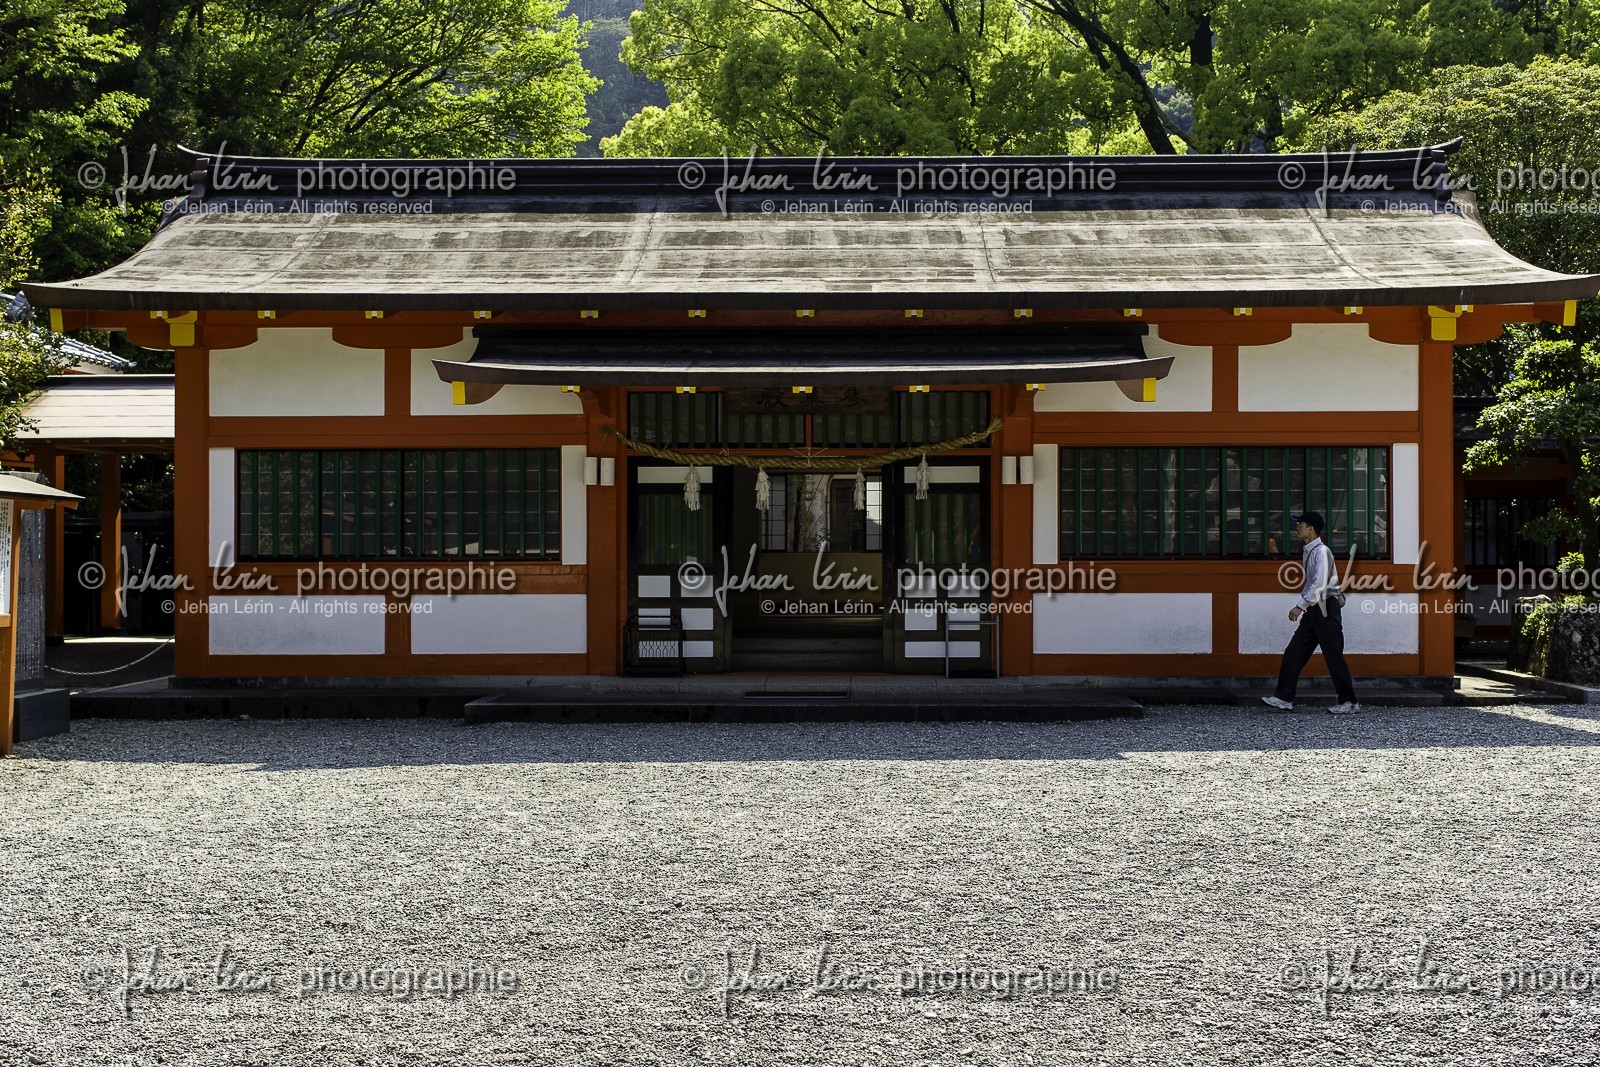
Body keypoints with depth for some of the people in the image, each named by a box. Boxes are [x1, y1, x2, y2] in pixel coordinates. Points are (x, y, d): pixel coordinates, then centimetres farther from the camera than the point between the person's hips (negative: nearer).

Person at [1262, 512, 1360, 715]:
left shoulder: (1321, 552, -16)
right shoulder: (1307, 551, 12)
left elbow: (1319, 585, -24)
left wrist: (1300, 606, -26)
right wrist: (1304, 606, 18)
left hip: (1326, 607, -9)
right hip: (1314, 608, 9)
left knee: (1333, 656, -3)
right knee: (1293, 653, 4)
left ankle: (1349, 702, 6)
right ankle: (1284, 698, 4)